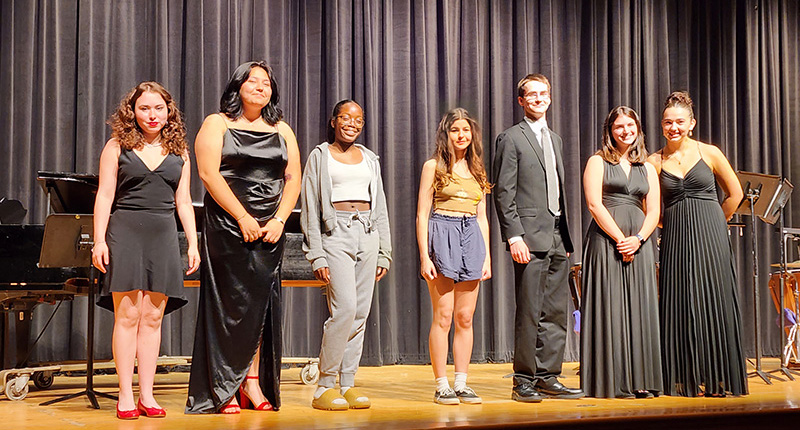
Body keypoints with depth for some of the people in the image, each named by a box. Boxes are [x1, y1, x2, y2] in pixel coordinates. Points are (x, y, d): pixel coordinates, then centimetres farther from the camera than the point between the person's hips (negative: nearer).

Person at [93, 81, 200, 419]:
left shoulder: (178, 151, 13)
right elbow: (104, 196, 2)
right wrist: (99, 240, -6)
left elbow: (183, 201, 14)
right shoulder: (118, 146, 5)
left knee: (153, 318, 3)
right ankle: (125, 396, 1)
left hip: (163, 236, 3)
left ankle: (146, 395, 9)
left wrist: (193, 243, 8)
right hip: (125, 233, -3)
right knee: (128, 315, -5)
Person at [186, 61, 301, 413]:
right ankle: (224, 388, 1)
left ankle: (252, 381, 8)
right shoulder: (216, 124, 3)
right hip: (228, 226, -4)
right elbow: (209, 174, -8)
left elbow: (293, 179, 11)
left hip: (269, 229, 4)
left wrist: (279, 220, -4)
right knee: (231, 303, -5)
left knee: (261, 302, 2)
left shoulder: (282, 131, 15)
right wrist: (243, 217, -14)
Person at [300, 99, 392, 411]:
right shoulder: (320, 156, 5)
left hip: (367, 233, 5)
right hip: (335, 234, -5)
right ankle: (324, 387, -5)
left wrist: (384, 252, 11)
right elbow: (310, 209, 0)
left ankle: (348, 385, 10)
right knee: (345, 308, -16)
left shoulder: (369, 159, 17)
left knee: (361, 313, 2)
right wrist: (317, 256, -8)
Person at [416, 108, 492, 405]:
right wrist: (424, 256, -10)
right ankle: (441, 386, 2)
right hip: (442, 237, -4)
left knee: (465, 318, 5)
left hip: (472, 239, 5)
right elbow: (422, 214, -2)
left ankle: (461, 384, 11)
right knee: (443, 316, -5)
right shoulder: (434, 166, 2)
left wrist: (487, 256, 10)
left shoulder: (477, 171, 16)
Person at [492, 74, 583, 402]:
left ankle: (548, 378, 15)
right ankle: (524, 381, 5)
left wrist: (566, 237, 15)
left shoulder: (554, 139, 20)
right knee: (529, 312, -5)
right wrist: (514, 236, -16)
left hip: (557, 238, 7)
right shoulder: (511, 139, -2)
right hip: (530, 237, -7)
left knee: (556, 312, 7)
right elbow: (503, 193, -8)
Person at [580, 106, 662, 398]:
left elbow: (653, 211, 10)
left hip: (638, 243, 4)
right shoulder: (598, 162, 4)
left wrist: (637, 239, -8)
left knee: (639, 308, 2)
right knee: (610, 307, -5)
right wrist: (619, 239, -12)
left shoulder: (647, 168, 17)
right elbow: (594, 204, -7)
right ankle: (611, 382, -2)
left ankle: (641, 381, 7)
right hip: (606, 240, -4)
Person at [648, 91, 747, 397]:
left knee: (712, 302, -1)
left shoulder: (709, 153, 2)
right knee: (679, 307, 1)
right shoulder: (655, 161, 4)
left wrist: (714, 224, 9)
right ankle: (684, 380, 8)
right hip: (674, 239, 1)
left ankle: (715, 379, 7)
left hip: (709, 237, -1)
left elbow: (735, 193, 10)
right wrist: (676, 224, 5)